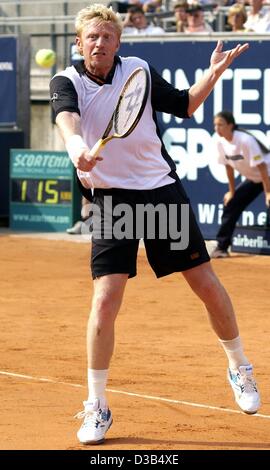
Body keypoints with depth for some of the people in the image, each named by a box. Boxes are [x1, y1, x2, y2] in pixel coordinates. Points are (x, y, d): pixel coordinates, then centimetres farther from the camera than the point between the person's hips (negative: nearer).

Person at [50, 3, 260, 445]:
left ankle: (240, 369, 28)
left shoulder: (140, 70, 1)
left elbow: (184, 106, 14)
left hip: (162, 189, 2)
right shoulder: (67, 81, -7)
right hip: (112, 198, -2)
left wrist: (212, 74, -2)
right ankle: (96, 407, -1)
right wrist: (77, 148, -49)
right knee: (105, 299, -13)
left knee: (206, 284, 5)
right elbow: (66, 116, -29)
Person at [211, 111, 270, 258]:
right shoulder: (219, 140, -9)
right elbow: (228, 165, 4)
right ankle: (221, 247, 14)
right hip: (252, 179, 7)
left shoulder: (245, 140, -29)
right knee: (230, 205, 5)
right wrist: (232, 191, 9)